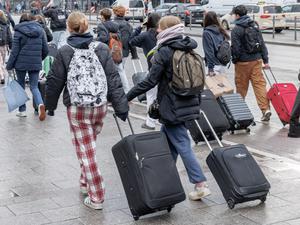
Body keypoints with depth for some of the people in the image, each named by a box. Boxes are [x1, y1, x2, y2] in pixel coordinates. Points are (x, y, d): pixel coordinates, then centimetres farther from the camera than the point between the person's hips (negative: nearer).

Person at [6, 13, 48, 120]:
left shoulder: (19, 31, -4)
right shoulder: (40, 30, 6)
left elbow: (15, 51, -7)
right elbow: (45, 50, 7)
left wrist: (9, 65, 0)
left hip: (21, 63, -2)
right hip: (36, 64, 2)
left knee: (21, 86, 15)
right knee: (34, 86, 8)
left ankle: (22, 110, 16)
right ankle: (40, 104, -20)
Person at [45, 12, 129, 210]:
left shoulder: (64, 52, -6)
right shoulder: (102, 49, 0)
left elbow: (55, 81, 1)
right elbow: (114, 80, -2)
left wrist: (50, 104, 17)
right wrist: (121, 106, 0)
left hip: (77, 109, -3)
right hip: (100, 106, 3)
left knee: (86, 151, 2)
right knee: (89, 144, 23)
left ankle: (96, 197, 3)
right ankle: (86, 182, 35)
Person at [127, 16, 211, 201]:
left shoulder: (164, 52, -14)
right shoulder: (189, 50, 9)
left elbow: (150, 81, -16)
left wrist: (128, 97, -9)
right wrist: (196, 102, 22)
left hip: (172, 109, -8)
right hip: (189, 104, 8)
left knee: (182, 146, -3)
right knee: (166, 142, 18)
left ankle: (201, 184, -4)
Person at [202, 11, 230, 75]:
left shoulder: (206, 33, -11)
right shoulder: (221, 31, 6)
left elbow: (209, 51, -15)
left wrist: (210, 68, -15)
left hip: (215, 65, -6)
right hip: (223, 64, 6)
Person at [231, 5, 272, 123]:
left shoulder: (236, 29, -11)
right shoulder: (255, 26, 8)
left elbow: (235, 48, -13)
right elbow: (262, 44, 8)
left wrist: (234, 60, 5)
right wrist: (265, 60, 11)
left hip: (243, 62, -5)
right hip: (257, 60, 5)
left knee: (241, 85, 10)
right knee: (259, 84, 1)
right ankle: (266, 109, -10)